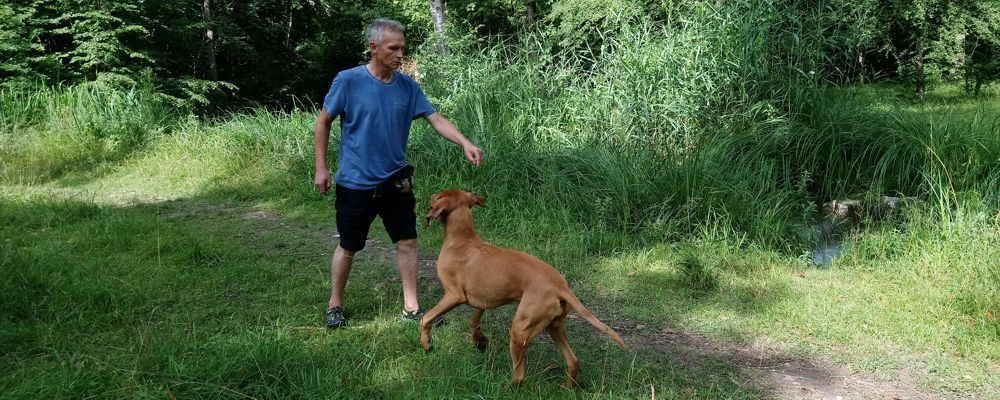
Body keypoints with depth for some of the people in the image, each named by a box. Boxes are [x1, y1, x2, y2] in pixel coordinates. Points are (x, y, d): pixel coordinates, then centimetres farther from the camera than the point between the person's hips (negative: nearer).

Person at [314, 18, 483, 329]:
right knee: (348, 247, 8)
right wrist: (321, 167, -5)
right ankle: (335, 304, 28)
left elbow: (436, 119, -5)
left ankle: (411, 307, 19)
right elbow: (323, 122, -4)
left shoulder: (408, 86, -2)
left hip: (395, 180, 4)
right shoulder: (348, 81, -13)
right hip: (356, 182, -4)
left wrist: (465, 143, -20)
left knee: (407, 241, 6)